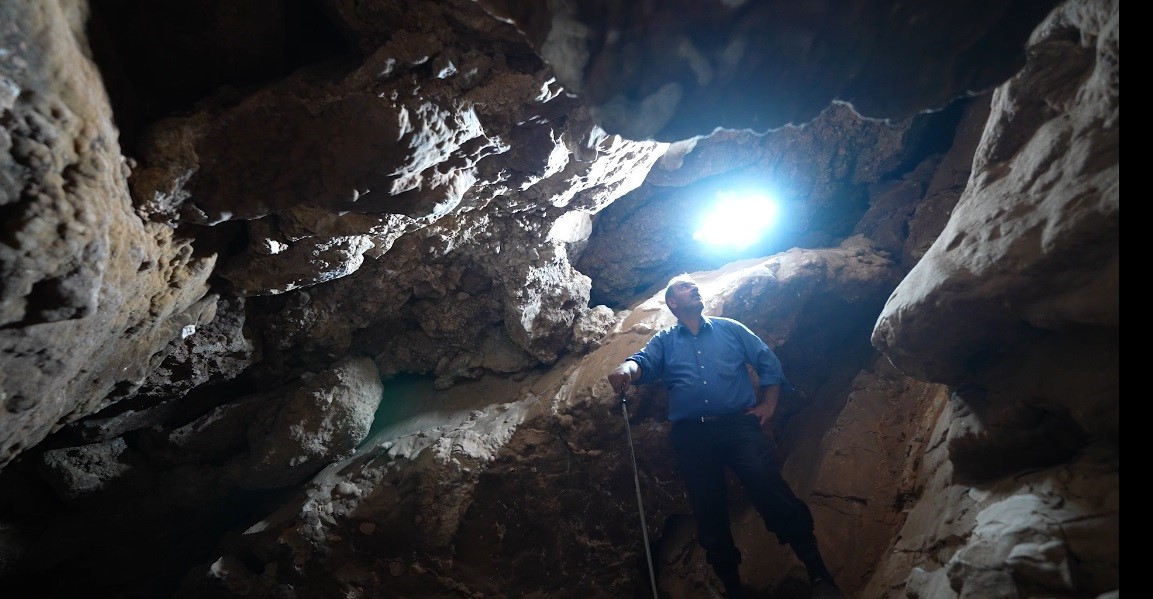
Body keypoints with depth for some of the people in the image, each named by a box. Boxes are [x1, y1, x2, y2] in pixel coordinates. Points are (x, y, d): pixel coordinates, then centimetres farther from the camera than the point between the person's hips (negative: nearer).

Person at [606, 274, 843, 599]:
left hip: (739, 424, -1)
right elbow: (644, 361, -6)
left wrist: (768, 404, 4)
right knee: (709, 511, 3)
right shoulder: (664, 341, 14)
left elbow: (769, 362, 16)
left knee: (770, 489, -19)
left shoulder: (730, 328, 17)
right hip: (691, 435, 1)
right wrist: (627, 368, -30)